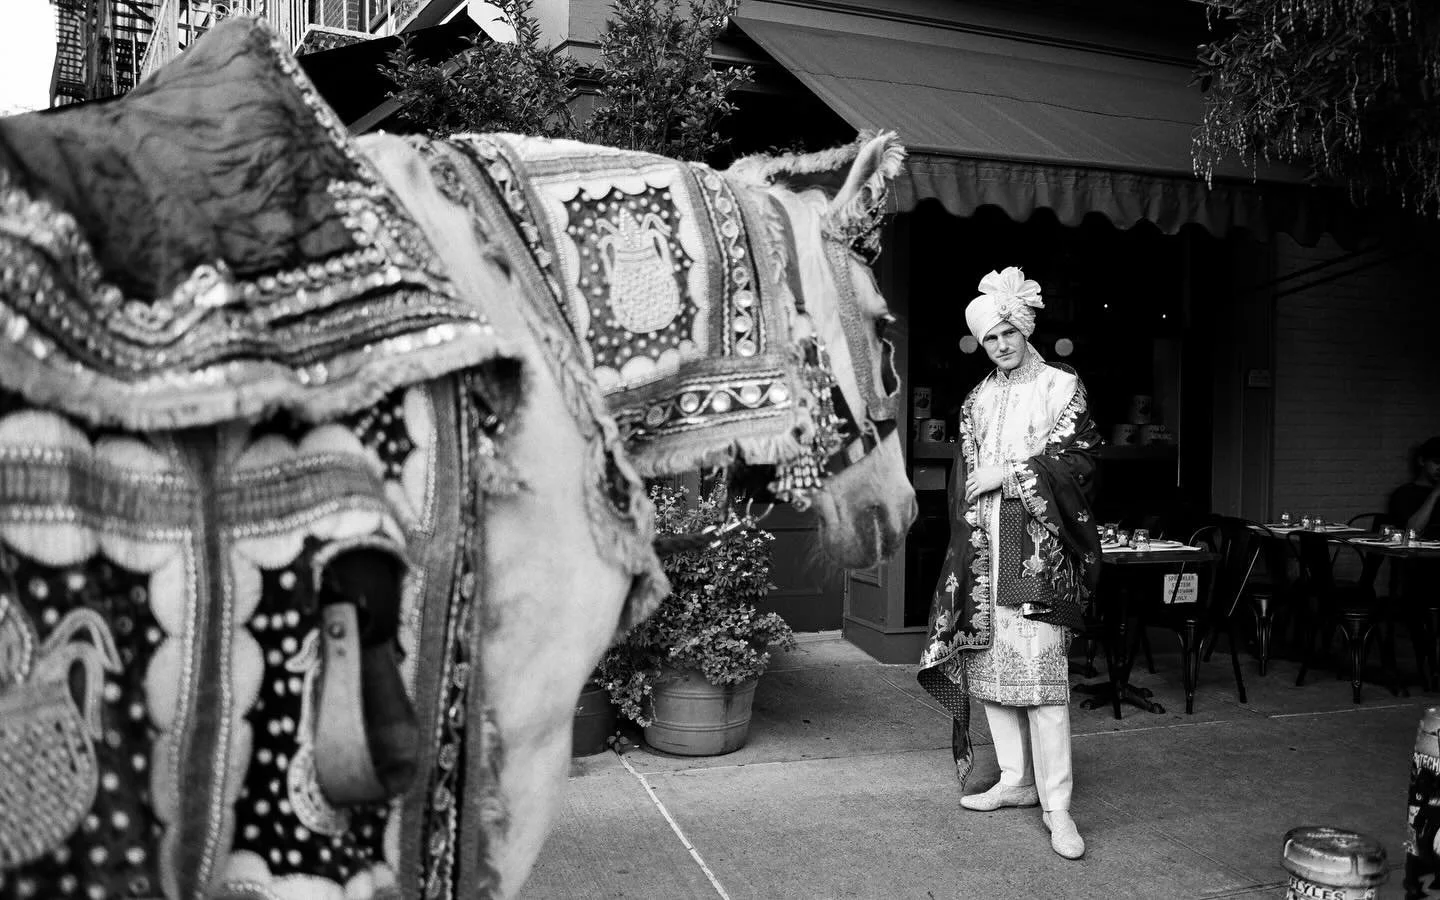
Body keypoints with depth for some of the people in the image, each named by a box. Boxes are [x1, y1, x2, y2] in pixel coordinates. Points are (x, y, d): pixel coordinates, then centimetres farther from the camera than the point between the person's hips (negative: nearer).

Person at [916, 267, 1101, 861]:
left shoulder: (1061, 386, 3)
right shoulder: (977, 401, 18)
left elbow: (1075, 459, -7)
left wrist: (1009, 474, -10)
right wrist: (964, 540, 9)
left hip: (1038, 546, -5)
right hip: (982, 545, 5)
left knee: (1041, 668, -11)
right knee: (989, 664, 5)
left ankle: (1056, 804, -6)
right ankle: (1016, 782, 18)